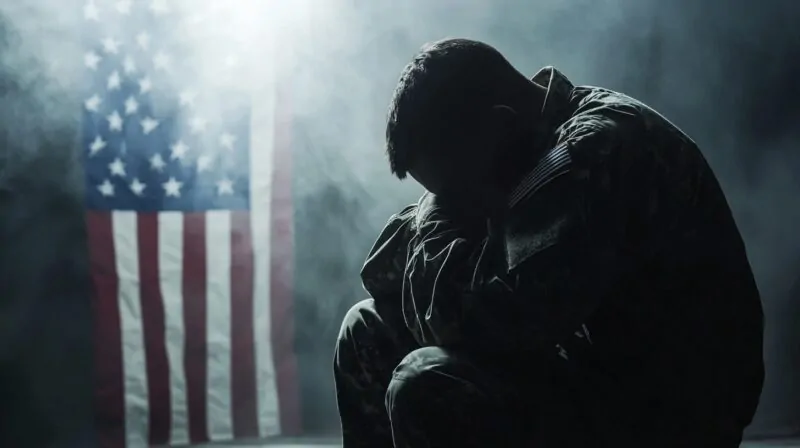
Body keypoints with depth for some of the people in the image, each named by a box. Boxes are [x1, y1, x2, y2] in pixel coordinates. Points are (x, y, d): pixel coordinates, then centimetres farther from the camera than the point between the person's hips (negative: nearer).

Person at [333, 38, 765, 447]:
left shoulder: (597, 151, -21)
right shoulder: (529, 155, 7)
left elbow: (491, 323, -29)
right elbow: (381, 274, 10)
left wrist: (437, 222, -12)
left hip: (667, 412, -9)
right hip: (589, 373, 9)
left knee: (427, 386, -28)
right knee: (369, 331, 5)